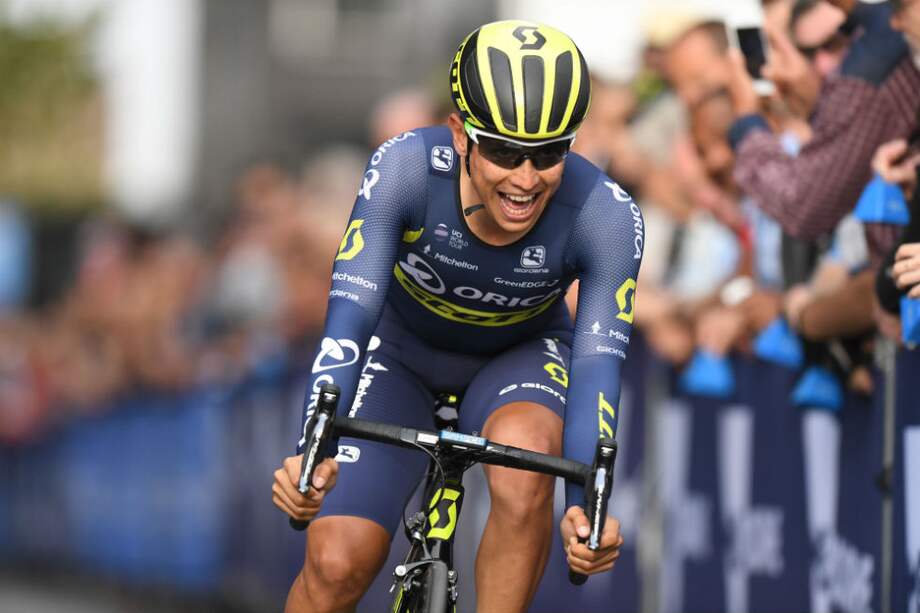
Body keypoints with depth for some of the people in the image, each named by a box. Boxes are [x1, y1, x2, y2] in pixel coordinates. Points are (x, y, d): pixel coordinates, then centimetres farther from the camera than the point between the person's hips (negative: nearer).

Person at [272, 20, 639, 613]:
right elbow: (349, 319, -36)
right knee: (335, 564, -16)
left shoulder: (606, 215, -31)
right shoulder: (407, 167, -33)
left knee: (524, 453, -36)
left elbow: (598, 361, -32)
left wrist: (586, 503, -49)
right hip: (403, 348, 0)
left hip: (519, 356, 0)